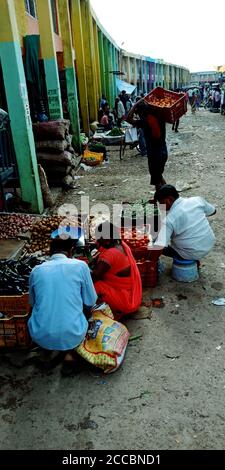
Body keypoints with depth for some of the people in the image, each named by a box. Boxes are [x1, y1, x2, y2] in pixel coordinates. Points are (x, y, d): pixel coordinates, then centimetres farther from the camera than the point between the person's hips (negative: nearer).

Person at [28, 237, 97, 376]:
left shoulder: (36, 270, 3)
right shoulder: (80, 266, -5)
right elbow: (90, 302, 3)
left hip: (40, 336, 4)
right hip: (71, 335, -4)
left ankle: (49, 348, 16)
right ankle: (70, 353, 9)